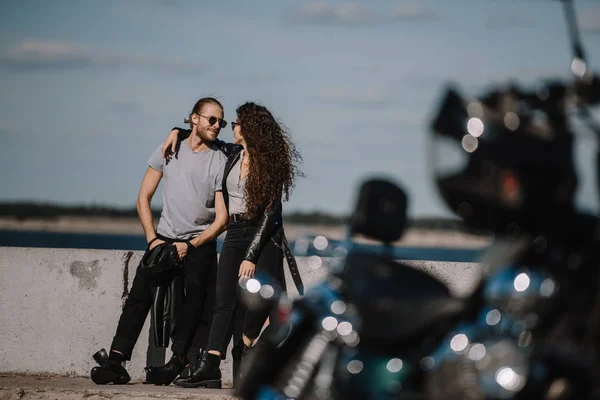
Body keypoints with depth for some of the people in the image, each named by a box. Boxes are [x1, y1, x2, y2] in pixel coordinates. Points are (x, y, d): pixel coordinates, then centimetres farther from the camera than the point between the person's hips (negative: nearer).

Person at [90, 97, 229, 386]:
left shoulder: (221, 162, 0)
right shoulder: (168, 151, 6)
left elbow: (222, 217, -3)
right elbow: (144, 197, 9)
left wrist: (191, 246, -12)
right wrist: (153, 239, -2)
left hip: (200, 243, -1)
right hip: (164, 238, 1)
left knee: (195, 295, -22)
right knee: (139, 296, -12)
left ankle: (177, 360, -19)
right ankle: (116, 362, -15)